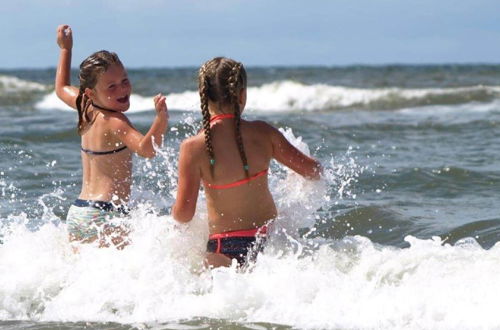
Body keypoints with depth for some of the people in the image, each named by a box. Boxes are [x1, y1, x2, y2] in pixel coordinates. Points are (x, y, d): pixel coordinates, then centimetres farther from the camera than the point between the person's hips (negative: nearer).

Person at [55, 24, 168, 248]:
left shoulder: (86, 108, 9)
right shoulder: (114, 122, -16)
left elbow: (62, 88, 32)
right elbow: (146, 148, -33)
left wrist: (65, 49, 42)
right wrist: (161, 118, -47)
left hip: (76, 212, 10)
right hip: (104, 214, -10)